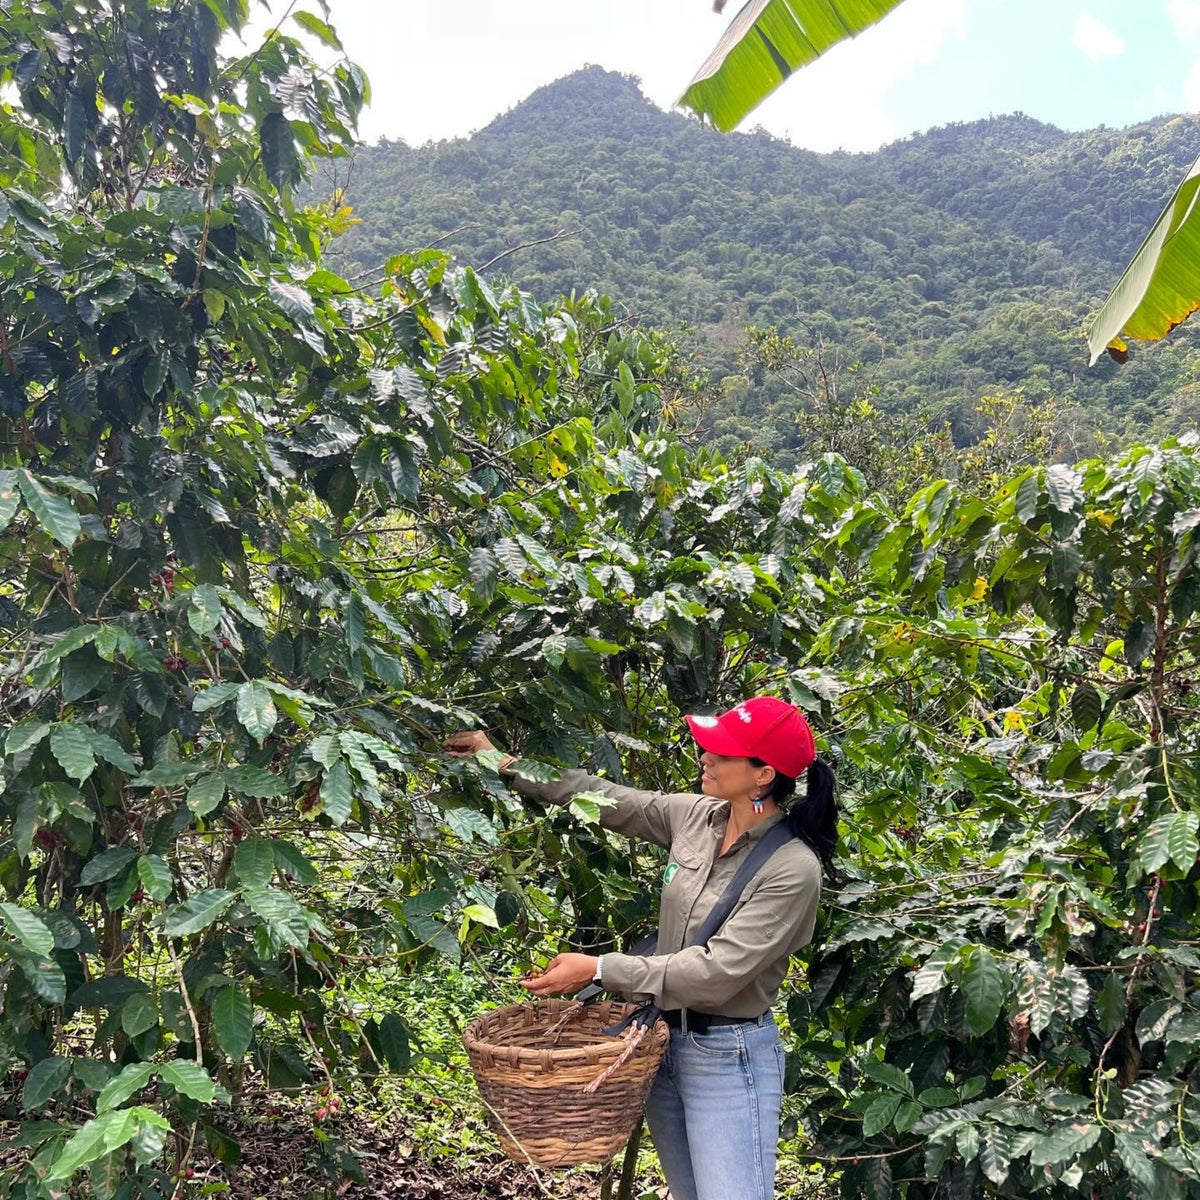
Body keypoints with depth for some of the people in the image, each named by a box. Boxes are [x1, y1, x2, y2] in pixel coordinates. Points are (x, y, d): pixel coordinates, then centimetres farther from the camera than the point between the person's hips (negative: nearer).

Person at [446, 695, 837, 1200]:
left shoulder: (793, 869, -22)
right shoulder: (694, 816, -2)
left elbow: (715, 972, -24)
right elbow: (606, 799, 7)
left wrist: (599, 970, -23)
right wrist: (504, 764, 5)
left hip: (729, 1058, -7)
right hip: (663, 1039, 7)